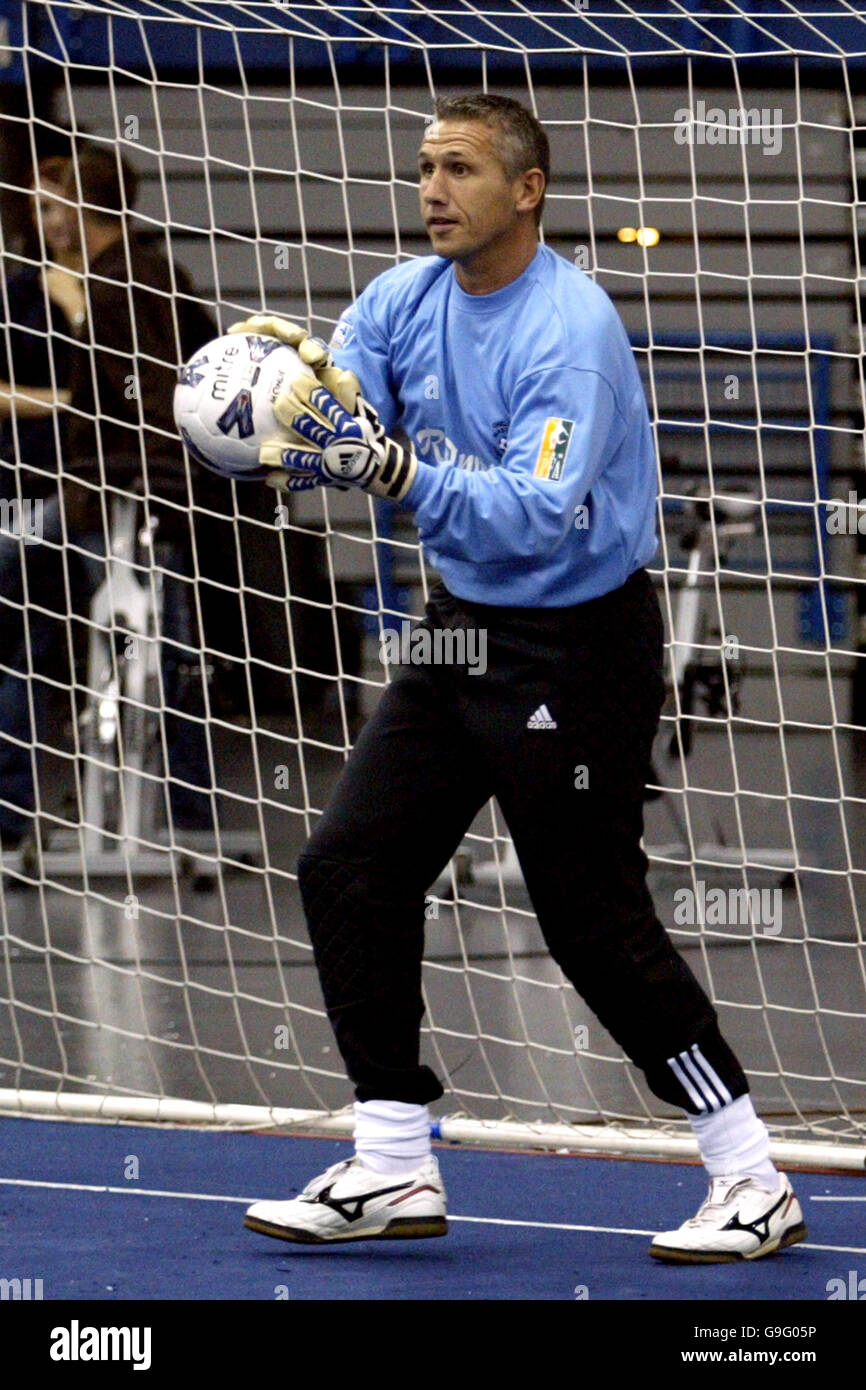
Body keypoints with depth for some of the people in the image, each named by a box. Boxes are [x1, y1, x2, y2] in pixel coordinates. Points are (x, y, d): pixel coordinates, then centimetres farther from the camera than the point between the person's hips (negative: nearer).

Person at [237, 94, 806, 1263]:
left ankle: (755, 1186, 7)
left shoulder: (570, 330, -21)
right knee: (349, 868, 1)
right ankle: (394, 1169, 9)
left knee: (597, 924, -5)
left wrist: (393, 472, -44)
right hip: (465, 632, 8)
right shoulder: (406, 302, 3)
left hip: (577, 649, -8)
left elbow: (541, 515, -32)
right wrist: (302, 385, -32)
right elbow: (335, 421, -8)